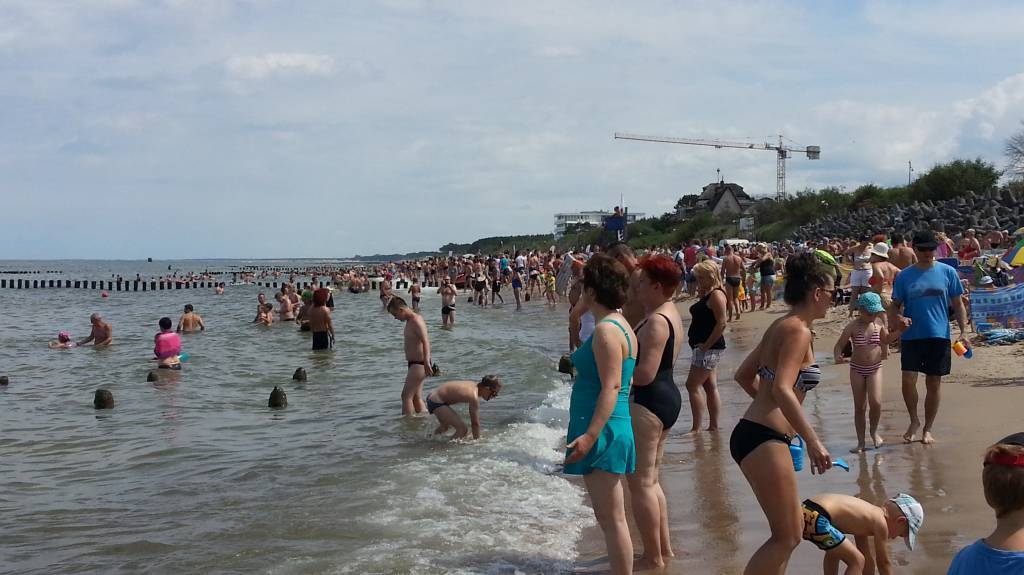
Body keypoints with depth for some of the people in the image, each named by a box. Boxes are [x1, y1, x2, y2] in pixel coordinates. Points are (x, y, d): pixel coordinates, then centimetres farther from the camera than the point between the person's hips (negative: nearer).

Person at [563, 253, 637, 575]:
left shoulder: (607, 329, -16)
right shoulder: (620, 325, 14)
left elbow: (612, 386, -22)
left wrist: (591, 435, -26)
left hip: (603, 431, -11)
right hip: (610, 430, 11)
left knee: (612, 518, -5)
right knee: (609, 517, 18)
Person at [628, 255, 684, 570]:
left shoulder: (656, 322, -20)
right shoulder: (670, 313, 13)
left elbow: (645, 374, -25)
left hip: (648, 402, -11)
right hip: (666, 397, 11)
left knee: (639, 481, -2)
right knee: (651, 478, 19)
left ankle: (652, 558, 4)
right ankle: (664, 547, 27)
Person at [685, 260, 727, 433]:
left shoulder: (716, 295, -16)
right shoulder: (706, 295, 14)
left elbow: (721, 323, -23)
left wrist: (707, 344, -21)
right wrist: (700, 295, 8)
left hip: (710, 348, -10)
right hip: (704, 347, 10)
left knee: (693, 385, -9)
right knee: (710, 386, 12)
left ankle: (696, 428, -6)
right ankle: (713, 426, 17)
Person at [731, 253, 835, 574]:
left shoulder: (782, 326, 15)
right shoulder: (798, 331, -13)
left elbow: (744, 375, 23)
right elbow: (782, 390, -26)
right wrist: (813, 442, -25)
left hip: (753, 434, 10)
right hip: (764, 440, -10)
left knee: (790, 530, 19)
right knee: (787, 538, -2)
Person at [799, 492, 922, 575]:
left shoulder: (867, 516, 27)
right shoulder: (880, 522, 0)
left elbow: (868, 557, 38)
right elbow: (883, 563, 10)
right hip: (815, 518, -10)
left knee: (835, 551, 35)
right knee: (857, 561, -1)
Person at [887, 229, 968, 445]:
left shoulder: (948, 273, 2)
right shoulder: (904, 276, 3)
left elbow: (958, 305, 6)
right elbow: (895, 305, 8)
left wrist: (963, 332, -3)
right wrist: (897, 319, -14)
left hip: (939, 336, 0)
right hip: (911, 336, 0)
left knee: (933, 384, 7)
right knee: (908, 380, -12)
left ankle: (927, 429, 21)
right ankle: (914, 421, 11)